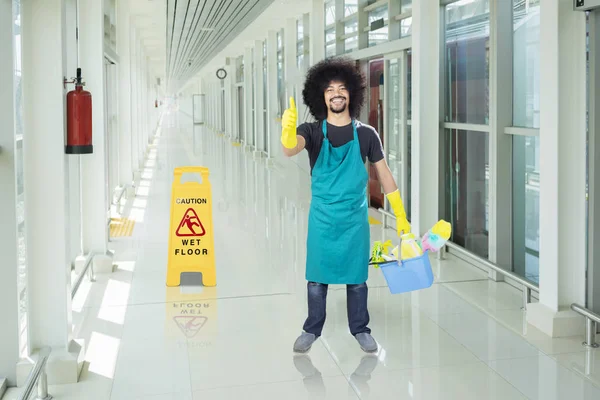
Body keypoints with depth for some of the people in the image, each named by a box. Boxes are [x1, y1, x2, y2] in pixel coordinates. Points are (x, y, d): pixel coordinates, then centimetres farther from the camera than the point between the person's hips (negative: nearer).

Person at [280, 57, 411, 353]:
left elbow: (384, 175, 4)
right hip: (322, 217, 0)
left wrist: (400, 216, 4)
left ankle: (360, 330, 26)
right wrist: (287, 132, -52)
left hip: (355, 218, 1)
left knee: (357, 277, 10)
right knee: (317, 276, 9)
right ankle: (312, 329, 25)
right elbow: (290, 150, -28)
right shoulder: (312, 131, -5)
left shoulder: (365, 134, -2)